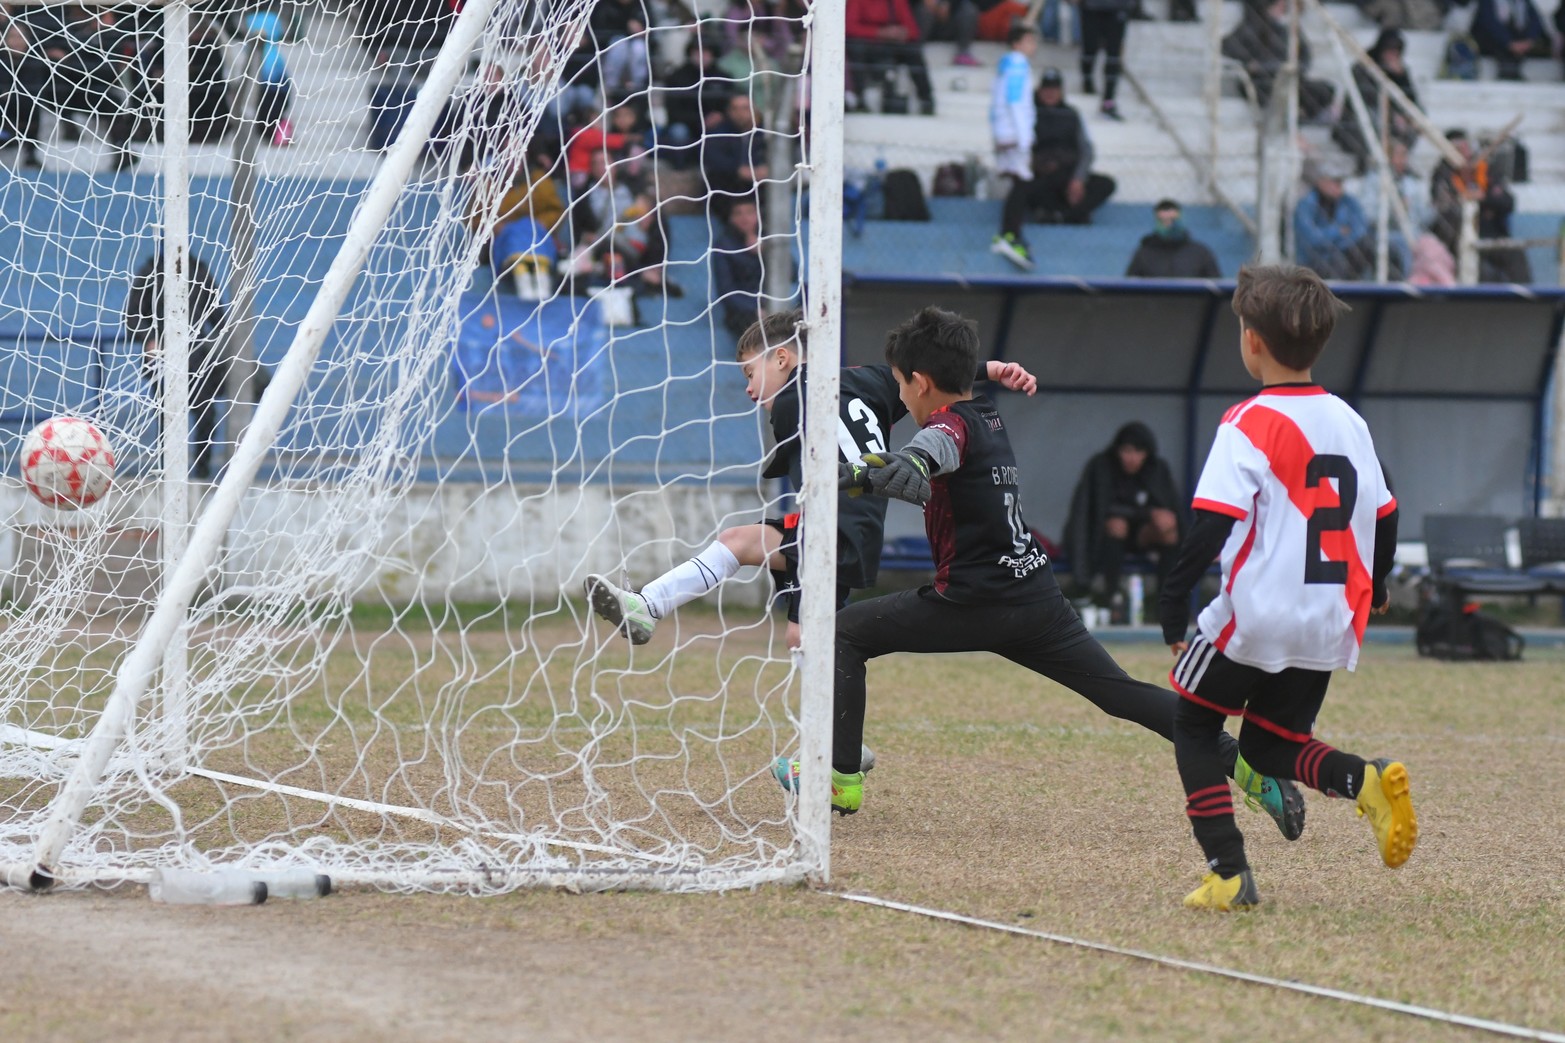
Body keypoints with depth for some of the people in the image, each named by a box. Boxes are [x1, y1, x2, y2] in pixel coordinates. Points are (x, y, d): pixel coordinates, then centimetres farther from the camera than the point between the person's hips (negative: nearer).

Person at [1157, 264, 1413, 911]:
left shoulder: (1248, 426, -11)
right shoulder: (1348, 421, 9)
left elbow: (1214, 524, -18)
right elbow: (1383, 518, 16)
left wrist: (1173, 605, -14)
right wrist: (1372, 589, 33)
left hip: (1255, 618, -6)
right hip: (1329, 624, 6)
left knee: (1195, 728, 13)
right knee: (1270, 743, 19)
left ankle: (1228, 873, 2)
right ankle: (1366, 782, -11)